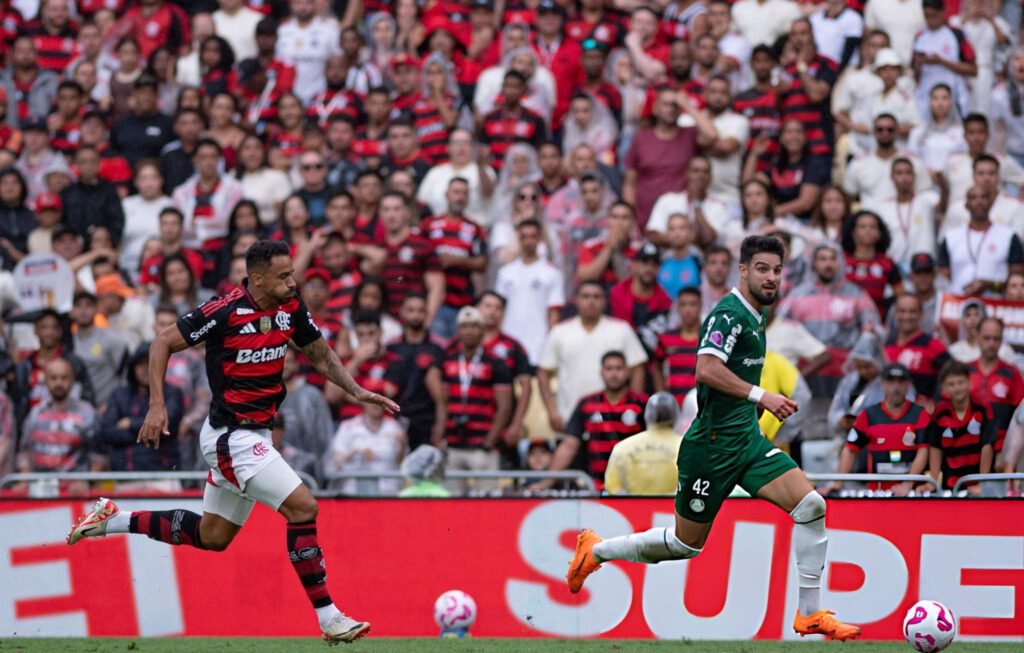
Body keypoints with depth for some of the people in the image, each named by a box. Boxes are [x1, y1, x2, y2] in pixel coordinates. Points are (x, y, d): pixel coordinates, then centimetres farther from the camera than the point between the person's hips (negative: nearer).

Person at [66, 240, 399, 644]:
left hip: (256, 435, 9)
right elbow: (162, 343, -11)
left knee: (213, 536, 19)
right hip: (231, 436, -9)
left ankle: (112, 520, 31)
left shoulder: (291, 308, 1)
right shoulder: (226, 311, -19)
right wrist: (157, 405, -17)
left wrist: (358, 392, 2)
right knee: (302, 507, -17)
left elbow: (321, 355, 16)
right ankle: (328, 618, -11)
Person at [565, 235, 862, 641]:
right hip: (712, 444, -8)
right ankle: (597, 549, 26)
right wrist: (760, 396, -32)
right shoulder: (730, 313, -16)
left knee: (811, 506, -9)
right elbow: (707, 369, -30)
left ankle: (810, 614, -4)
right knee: (688, 543, 4)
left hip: (747, 439, 8)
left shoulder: (757, 314, 13)